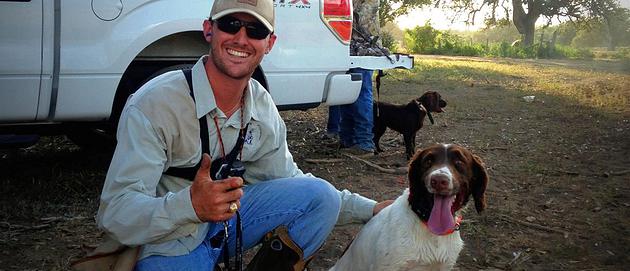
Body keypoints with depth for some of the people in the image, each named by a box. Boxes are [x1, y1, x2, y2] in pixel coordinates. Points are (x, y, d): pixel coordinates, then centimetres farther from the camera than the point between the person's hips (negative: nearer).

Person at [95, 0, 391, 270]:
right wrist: (190, 205, -48)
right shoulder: (152, 104, -24)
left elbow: (289, 180, 7)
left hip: (230, 216, 5)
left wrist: (369, 209, 0)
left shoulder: (263, 107, -4)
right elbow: (114, 214, -28)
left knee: (322, 195, -11)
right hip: (169, 245, -5)